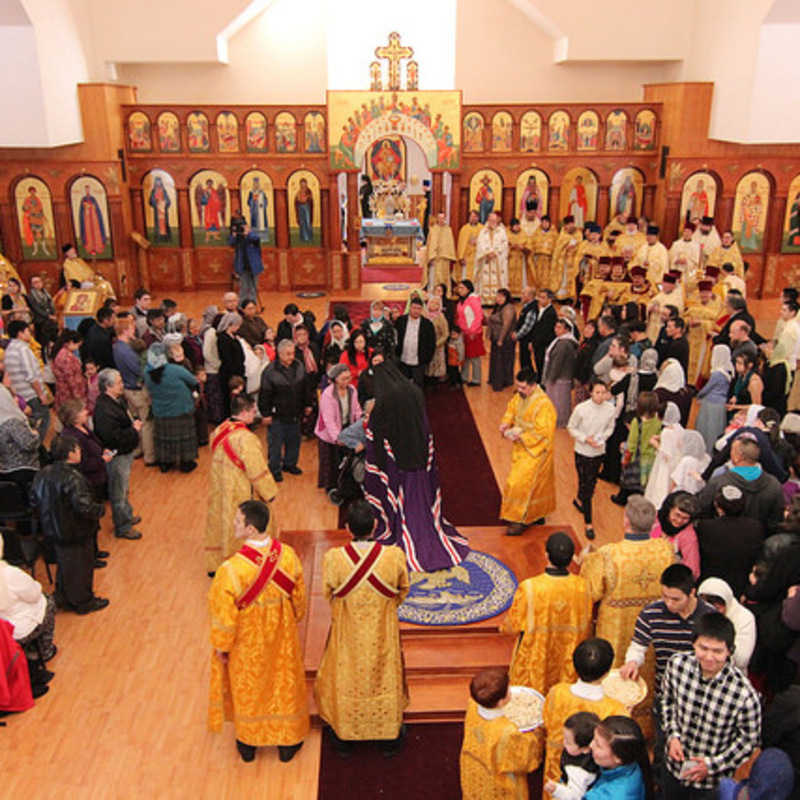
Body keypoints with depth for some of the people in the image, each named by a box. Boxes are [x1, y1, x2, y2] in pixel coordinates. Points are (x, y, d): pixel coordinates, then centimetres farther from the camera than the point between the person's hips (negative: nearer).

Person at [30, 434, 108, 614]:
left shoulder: (43, 474, -4)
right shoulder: (72, 478, -29)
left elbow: (34, 501, 7)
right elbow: (85, 507, -34)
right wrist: (100, 509, -16)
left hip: (54, 531, 8)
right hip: (76, 534, -7)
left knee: (64, 566, 25)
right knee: (80, 568, 12)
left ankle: (63, 599, 40)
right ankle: (83, 602, 28)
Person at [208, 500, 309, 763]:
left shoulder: (231, 570, -33)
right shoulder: (288, 556, -21)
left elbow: (223, 614, -20)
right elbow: (299, 598, -5)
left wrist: (221, 646, -2)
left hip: (246, 642, -2)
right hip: (281, 637, 3)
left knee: (247, 687, 22)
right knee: (284, 682, 23)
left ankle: (248, 743, 44)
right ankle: (287, 743, 42)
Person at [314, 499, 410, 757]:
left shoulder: (333, 558, -27)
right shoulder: (394, 556, -25)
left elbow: (329, 594, -8)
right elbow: (402, 591, -6)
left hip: (347, 632, 0)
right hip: (383, 632, 0)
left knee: (346, 679, 24)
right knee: (385, 678, 24)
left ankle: (344, 736, 44)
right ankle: (389, 737, 44)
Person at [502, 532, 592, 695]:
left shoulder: (529, 588, -29)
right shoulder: (581, 586, -20)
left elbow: (513, 626, -14)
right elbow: (586, 625, -4)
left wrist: (503, 626, 8)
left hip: (534, 657, -2)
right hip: (567, 657, 3)